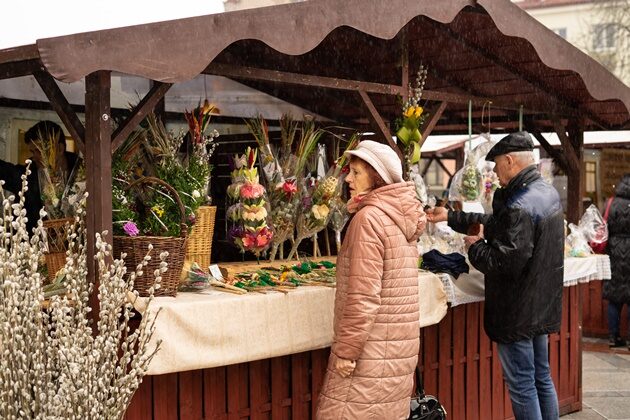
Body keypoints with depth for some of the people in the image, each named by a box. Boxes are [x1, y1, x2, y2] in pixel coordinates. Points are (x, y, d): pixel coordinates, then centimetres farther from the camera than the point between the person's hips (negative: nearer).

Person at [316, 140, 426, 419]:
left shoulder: (369, 218, -15)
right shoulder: (403, 217, 10)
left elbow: (363, 295, -20)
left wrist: (346, 350, -16)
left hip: (371, 351, -9)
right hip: (400, 346, 9)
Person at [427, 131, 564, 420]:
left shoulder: (519, 207, -25)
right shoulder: (547, 192, 7)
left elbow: (505, 263, -28)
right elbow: (495, 225, 14)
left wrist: (475, 247, -10)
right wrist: (450, 217, 15)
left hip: (517, 312, -10)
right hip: (541, 307, 10)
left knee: (521, 385, 2)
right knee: (542, 379, 19)